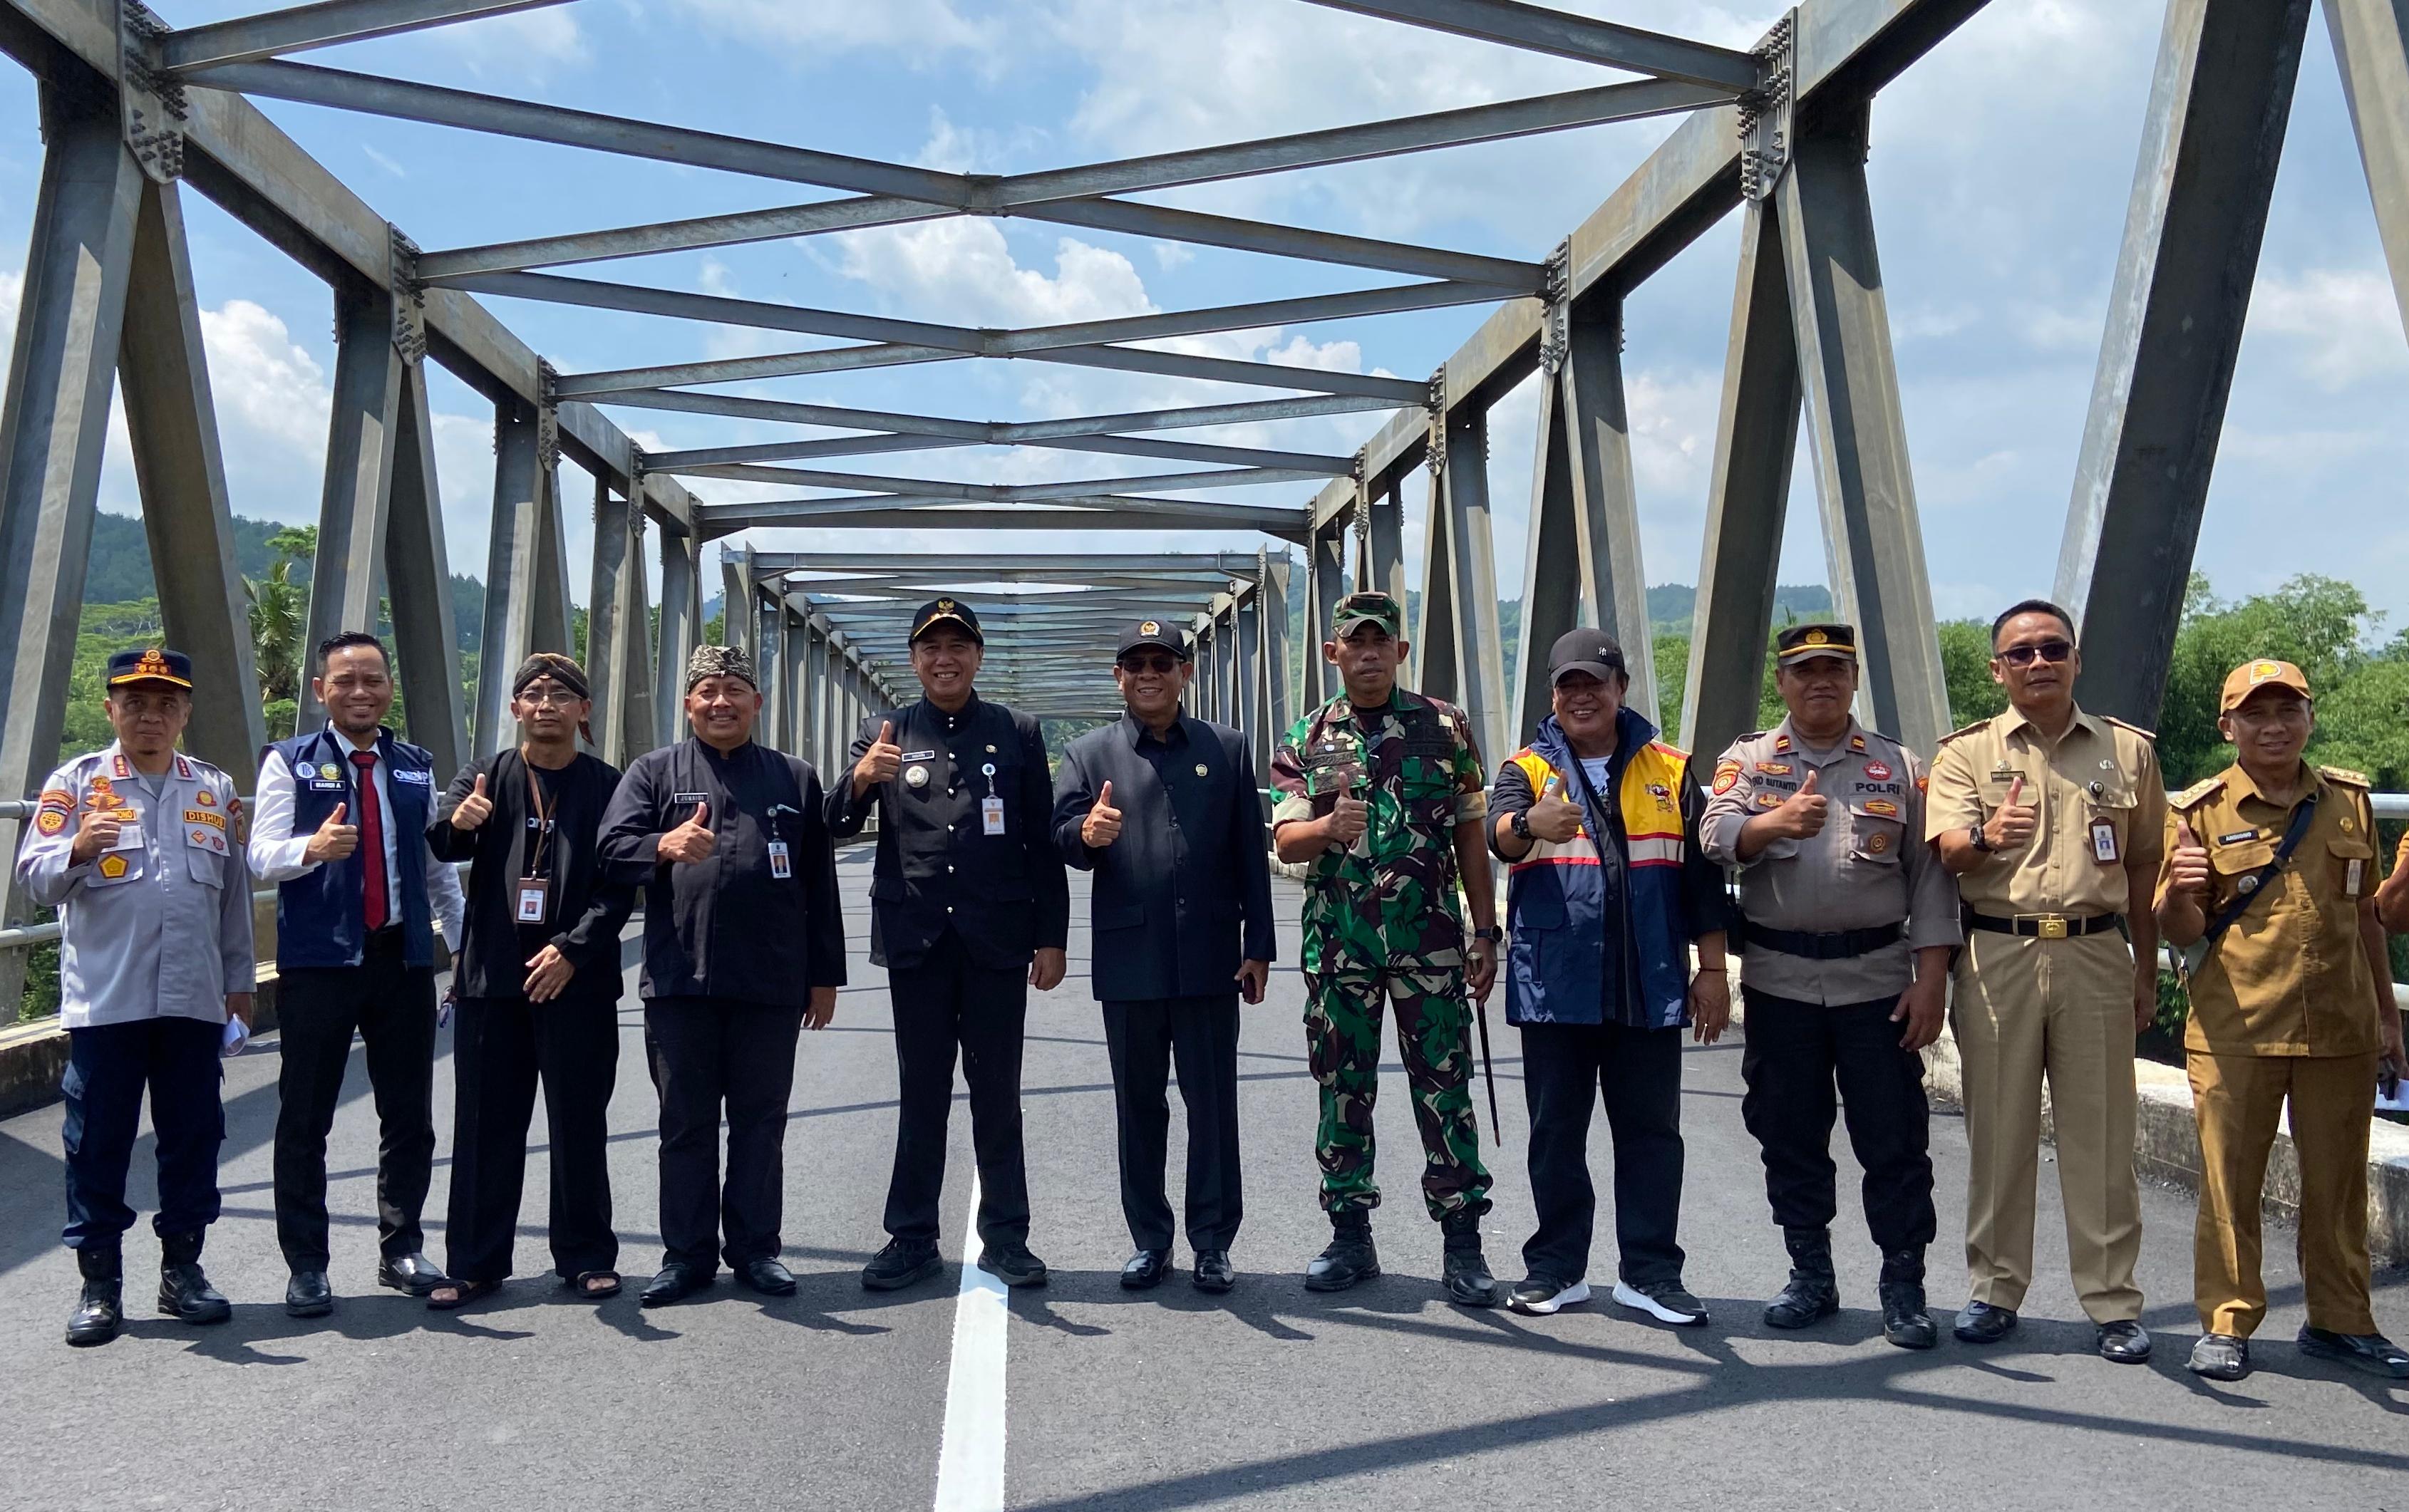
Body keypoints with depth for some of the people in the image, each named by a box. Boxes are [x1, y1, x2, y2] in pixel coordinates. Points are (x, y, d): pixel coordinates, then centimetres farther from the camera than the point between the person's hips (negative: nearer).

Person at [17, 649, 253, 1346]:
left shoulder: (216, 789, 11)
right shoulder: (75, 783, 3)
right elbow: (34, 879, -3)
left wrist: (238, 982, 12)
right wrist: (78, 848, -25)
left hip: (194, 1000, 3)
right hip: (104, 999, -2)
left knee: (193, 1138, 8)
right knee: (98, 1143, 3)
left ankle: (182, 1269, 20)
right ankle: (99, 1283, 15)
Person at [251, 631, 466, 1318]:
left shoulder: (415, 767, 13)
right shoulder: (289, 763, 1)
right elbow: (261, 858, -8)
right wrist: (312, 848, -30)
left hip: (405, 958, 3)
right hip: (317, 960, -3)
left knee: (410, 1116, 8)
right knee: (304, 1119, 3)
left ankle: (401, 1250, 22)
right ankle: (306, 1266, 14)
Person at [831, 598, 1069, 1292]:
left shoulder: (1019, 733, 5)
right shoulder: (883, 733, 6)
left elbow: (1043, 843, 4)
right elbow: (838, 827, -3)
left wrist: (1051, 937, -1)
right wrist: (860, 781, -25)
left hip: (998, 941, 0)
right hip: (916, 941, 1)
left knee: (998, 1094, 8)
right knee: (920, 1095, 9)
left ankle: (1005, 1238, 18)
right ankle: (912, 1240, 19)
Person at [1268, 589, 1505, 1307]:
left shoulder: (1445, 727, 4)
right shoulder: (1305, 741, 6)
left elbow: (1470, 836, 6)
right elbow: (1286, 843, -3)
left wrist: (1485, 931, 2)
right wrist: (1329, 827, -25)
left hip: (1430, 942, -1)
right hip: (1337, 945, 1)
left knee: (1444, 1089, 0)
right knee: (1343, 1091, 9)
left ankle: (1462, 1244, 9)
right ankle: (1350, 1235, 21)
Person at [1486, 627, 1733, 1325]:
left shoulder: (1670, 771, 9)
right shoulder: (1527, 768, 4)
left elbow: (1702, 875, 9)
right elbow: (1499, 831, -18)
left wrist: (1712, 970, 5)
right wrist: (1531, 824, -42)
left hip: (1649, 987, 1)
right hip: (1554, 986, -1)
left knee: (1651, 1130, 7)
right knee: (1556, 1132, 8)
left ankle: (1650, 1271, 18)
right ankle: (1556, 1266, 19)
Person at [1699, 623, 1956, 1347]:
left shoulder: (1898, 766, 8)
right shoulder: (1747, 760, 7)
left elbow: (1929, 876, 5)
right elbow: (1716, 835, -13)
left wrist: (1931, 976, -4)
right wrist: (1777, 822, -33)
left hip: (1877, 976, 0)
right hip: (1779, 979, 1)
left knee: (1894, 1138, 2)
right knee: (1789, 1134, 8)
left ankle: (1903, 1287, 14)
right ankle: (1811, 1276, 23)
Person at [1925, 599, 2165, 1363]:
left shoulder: (2128, 749, 11)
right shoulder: (1967, 751, 6)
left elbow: (2144, 867, 14)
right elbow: (1947, 850, -8)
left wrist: (2146, 972, 13)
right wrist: (1986, 835, -31)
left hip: (2097, 956, 1)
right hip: (1997, 955, -1)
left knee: (2101, 1133, 4)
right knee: (1998, 1128, 5)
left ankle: (2114, 1301, 14)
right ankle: (1996, 1290, 16)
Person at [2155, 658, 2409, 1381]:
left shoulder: (2349, 801, 8)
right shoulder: (2200, 811, -2)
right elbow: (2182, 933, -2)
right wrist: (2179, 894, -25)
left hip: (2340, 1029, 3)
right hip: (2235, 1030, -3)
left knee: (2338, 1179, 12)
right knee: (2230, 1179, 2)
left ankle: (2340, 1320, 27)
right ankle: (2227, 1322, 14)